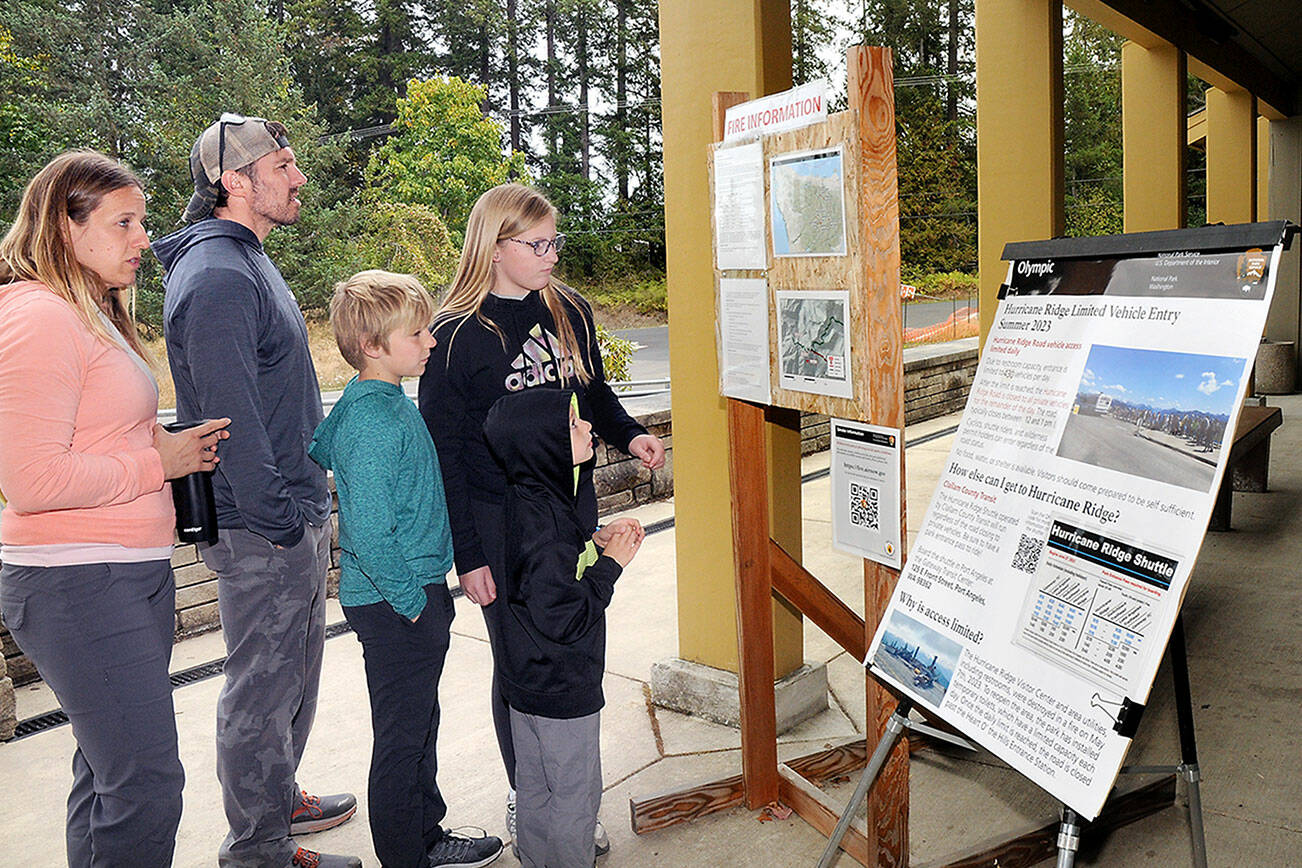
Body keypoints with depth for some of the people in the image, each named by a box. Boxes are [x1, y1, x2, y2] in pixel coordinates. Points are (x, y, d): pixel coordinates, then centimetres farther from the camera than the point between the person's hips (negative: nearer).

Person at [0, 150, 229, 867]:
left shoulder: (97, 316, 16)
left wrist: (173, 443, 10)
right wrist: (157, 462, -14)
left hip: (136, 574, 10)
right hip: (76, 587, -10)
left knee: (109, 769, 18)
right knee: (147, 782, -6)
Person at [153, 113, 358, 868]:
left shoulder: (247, 261, 14)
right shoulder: (217, 275, -19)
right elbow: (231, 417, -24)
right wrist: (276, 520, -20)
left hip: (294, 513, 10)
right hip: (262, 530, -10)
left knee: (296, 672, 22)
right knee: (264, 688, 3)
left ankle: (279, 797, 40)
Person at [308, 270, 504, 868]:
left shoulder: (362, 402, 7)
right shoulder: (374, 422, -24)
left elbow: (312, 451, 22)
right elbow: (370, 535, -27)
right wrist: (412, 600, -17)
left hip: (417, 594, 10)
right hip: (396, 606, -10)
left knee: (419, 727, 21)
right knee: (402, 737, 5)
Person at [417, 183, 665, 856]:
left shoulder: (568, 309, 3)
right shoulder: (456, 335, -12)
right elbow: (442, 455, -10)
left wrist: (629, 435, -3)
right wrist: (468, 555, -11)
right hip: (501, 526, -4)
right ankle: (523, 798, 30)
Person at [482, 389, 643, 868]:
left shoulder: (525, 498, -1)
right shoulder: (543, 519, -30)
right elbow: (564, 617, -28)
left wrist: (595, 538, 2)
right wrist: (611, 563, -18)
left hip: (527, 679, 9)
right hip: (561, 687, -9)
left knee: (534, 788, 24)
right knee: (575, 794, 10)